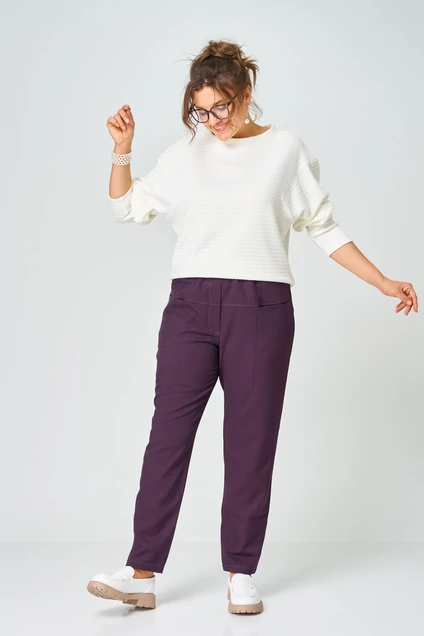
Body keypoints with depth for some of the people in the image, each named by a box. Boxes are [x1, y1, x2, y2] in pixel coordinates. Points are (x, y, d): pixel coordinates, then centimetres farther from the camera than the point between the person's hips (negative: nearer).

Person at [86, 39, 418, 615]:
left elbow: (325, 229, 9)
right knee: (168, 435, -4)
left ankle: (241, 575, 13)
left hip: (261, 307, -1)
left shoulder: (287, 151, 6)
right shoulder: (184, 155, 12)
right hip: (190, 306, 2)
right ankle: (142, 574, 0)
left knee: (250, 443, 2)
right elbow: (128, 208, 20)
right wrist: (122, 151, 6)